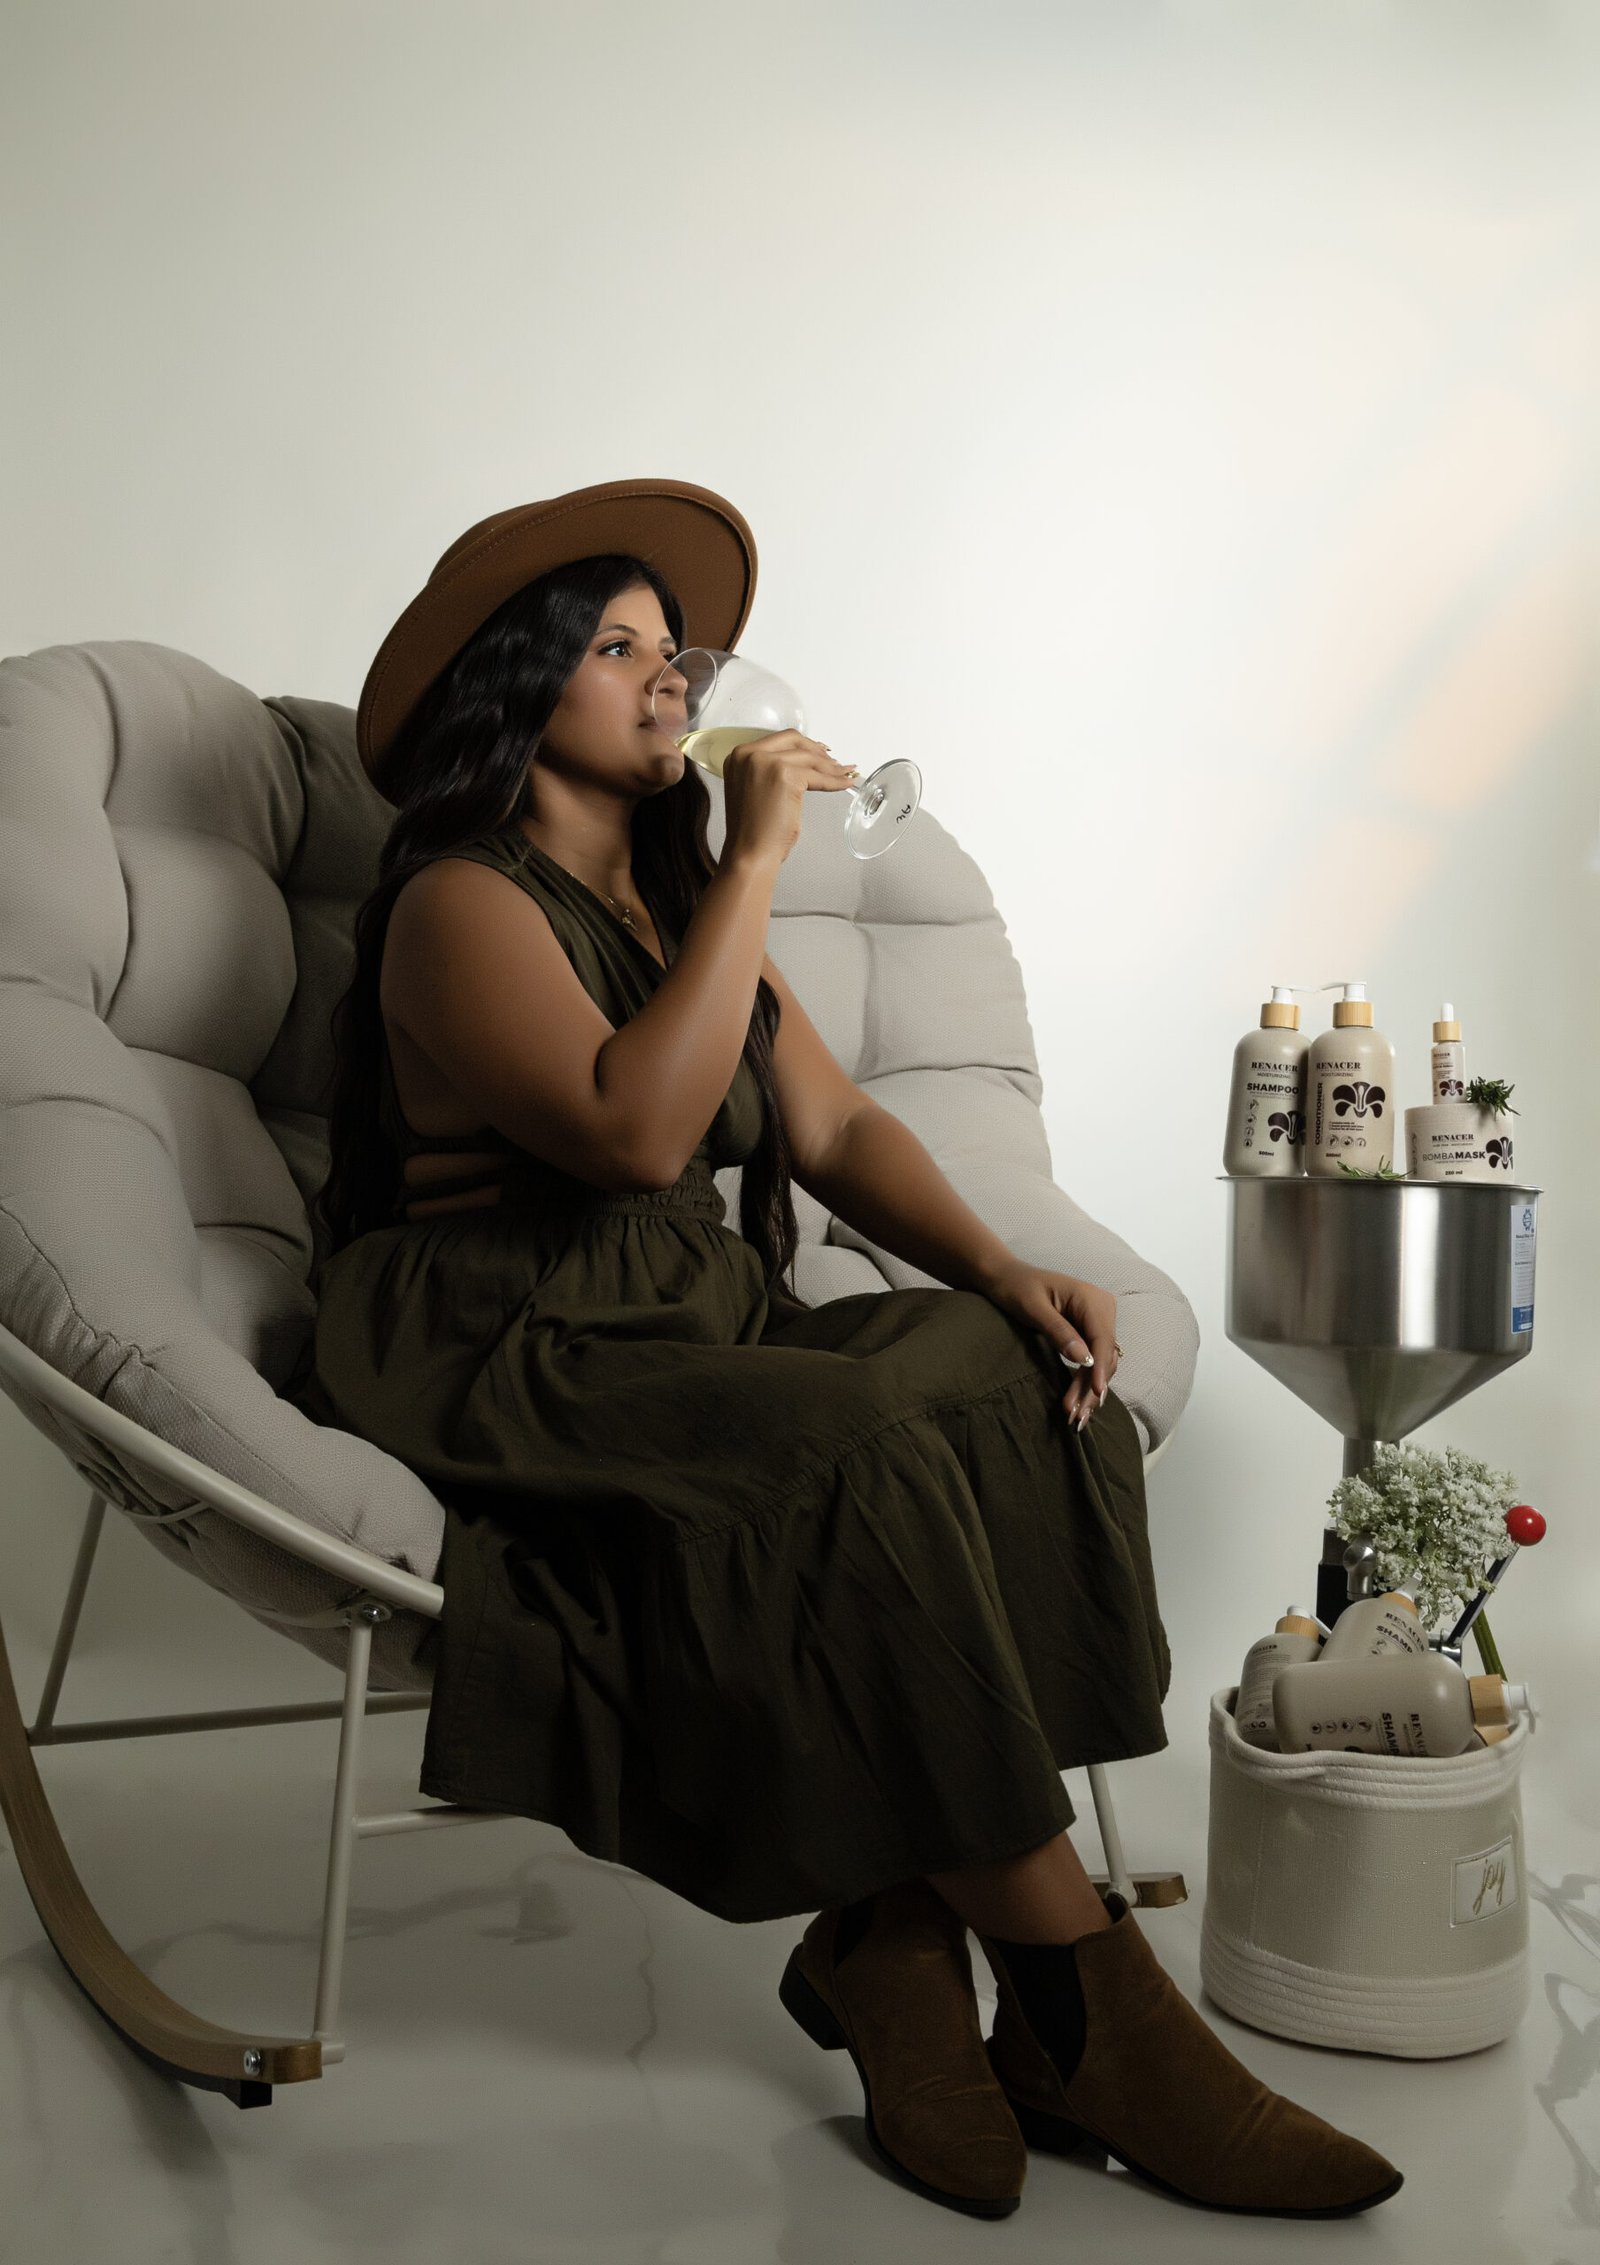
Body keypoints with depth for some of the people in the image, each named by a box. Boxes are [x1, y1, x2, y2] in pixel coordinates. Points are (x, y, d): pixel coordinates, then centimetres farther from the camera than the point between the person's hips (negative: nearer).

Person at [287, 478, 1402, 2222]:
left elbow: (835, 1129, 11)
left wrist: (1003, 1272, -6)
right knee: (867, 1472, -32)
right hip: (514, 1371, -7)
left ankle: (888, 1940, -20)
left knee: (1020, 1388, -21)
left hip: (702, 1341, 7)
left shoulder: (682, 902, 22)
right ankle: (1089, 2017, -21)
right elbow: (634, 1129, -22)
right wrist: (757, 864, -15)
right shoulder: (462, 905, -4)